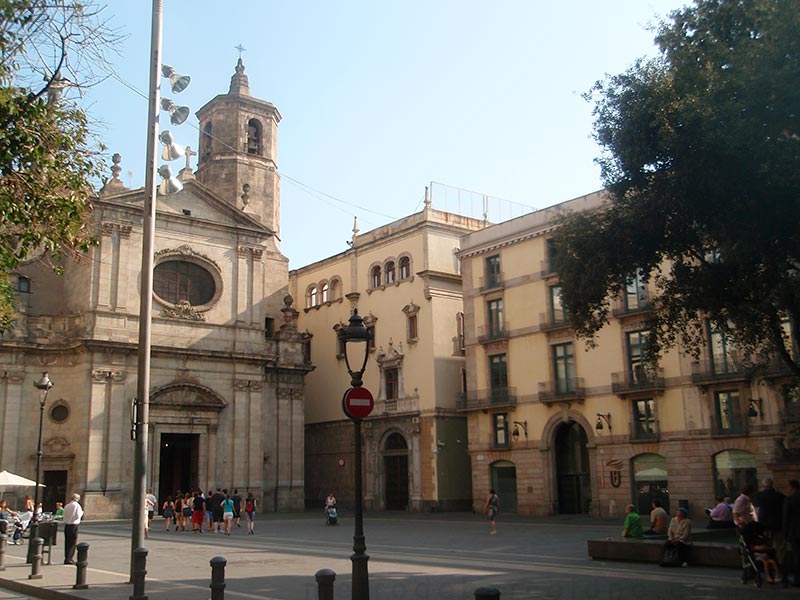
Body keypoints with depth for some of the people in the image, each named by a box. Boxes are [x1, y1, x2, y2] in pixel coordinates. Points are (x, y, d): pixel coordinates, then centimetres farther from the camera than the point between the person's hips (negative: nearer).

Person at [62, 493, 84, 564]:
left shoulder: (67, 506, 8)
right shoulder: (77, 505, -9)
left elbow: (64, 516, 9)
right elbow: (78, 516, -12)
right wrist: (82, 512, 5)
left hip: (66, 525, 6)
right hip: (73, 525, -6)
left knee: (67, 542, 12)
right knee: (72, 542, 0)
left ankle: (67, 558, 17)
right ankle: (69, 559, -3)